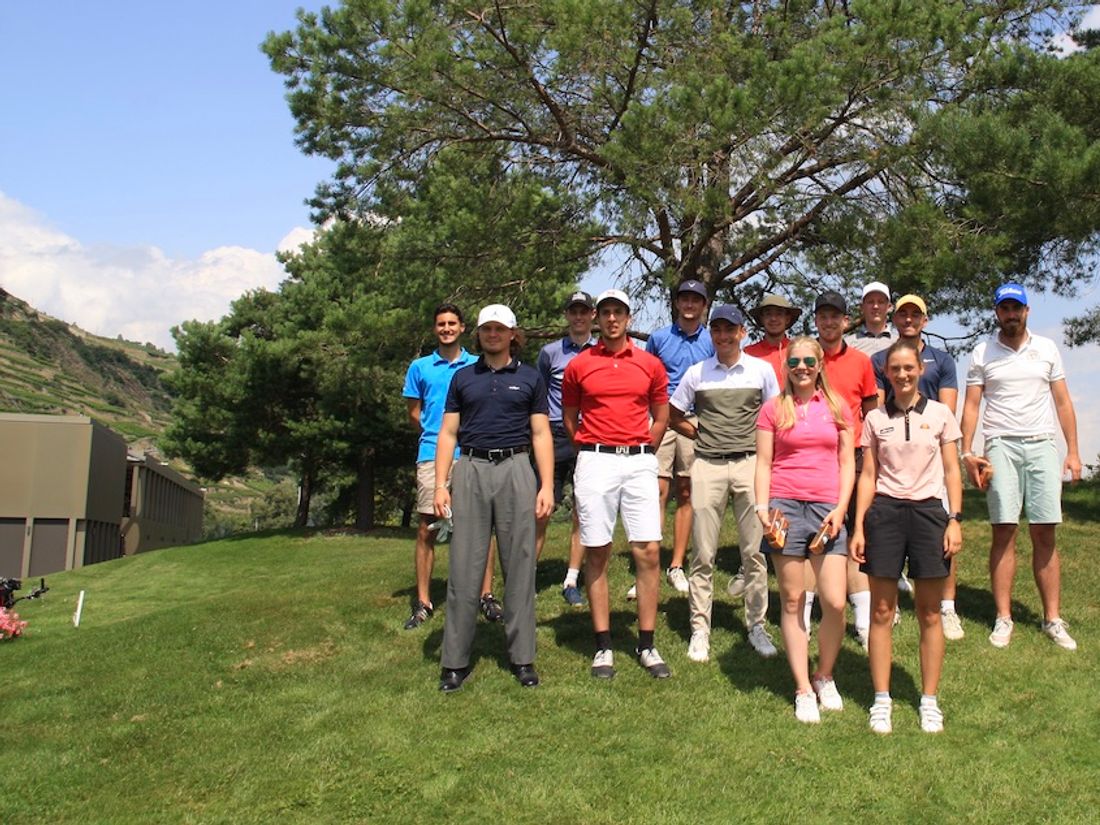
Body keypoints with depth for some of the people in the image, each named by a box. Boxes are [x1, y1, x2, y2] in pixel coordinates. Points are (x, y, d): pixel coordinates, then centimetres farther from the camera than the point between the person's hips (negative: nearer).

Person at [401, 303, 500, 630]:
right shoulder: (420, 368, 11)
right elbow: (414, 413, 15)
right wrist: (435, 435, 11)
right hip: (431, 455, 0)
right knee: (426, 529, 0)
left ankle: (487, 596, 6)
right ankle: (423, 602, 7)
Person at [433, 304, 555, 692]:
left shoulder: (530, 378, 9)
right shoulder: (463, 378, 12)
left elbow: (541, 434, 6)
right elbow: (448, 433, 9)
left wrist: (547, 485, -3)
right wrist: (440, 485, 0)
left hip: (515, 470, -1)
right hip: (471, 471, 1)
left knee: (519, 566, 2)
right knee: (464, 568, 0)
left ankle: (522, 657, 11)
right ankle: (455, 661, 7)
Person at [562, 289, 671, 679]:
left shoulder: (650, 364, 7)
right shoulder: (578, 365, 5)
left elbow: (660, 417, 16)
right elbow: (569, 418, 13)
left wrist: (640, 452, 13)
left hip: (640, 460, 1)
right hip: (595, 461, -1)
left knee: (649, 552, -3)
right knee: (597, 553, 1)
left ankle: (647, 645, 8)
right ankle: (603, 646, 9)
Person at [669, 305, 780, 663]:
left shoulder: (762, 369, 5)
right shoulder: (696, 372, 6)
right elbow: (673, 417, 14)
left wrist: (764, 446, 2)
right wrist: (703, 434, 5)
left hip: (749, 463, 0)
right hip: (708, 467, 0)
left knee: (754, 551, 4)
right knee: (703, 553, 2)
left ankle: (756, 624, 17)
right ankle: (699, 629, 10)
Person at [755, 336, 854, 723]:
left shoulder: (837, 408, 10)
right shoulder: (774, 409, 7)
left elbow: (847, 463, 10)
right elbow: (763, 463, 5)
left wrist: (840, 509, -2)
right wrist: (762, 506, -8)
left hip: (827, 509, 1)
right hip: (786, 505, -1)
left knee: (835, 603, -5)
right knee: (792, 602, 3)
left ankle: (824, 677, 19)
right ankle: (803, 690, 13)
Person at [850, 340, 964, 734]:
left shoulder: (940, 414, 4)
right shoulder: (875, 419, 6)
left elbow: (952, 471, 5)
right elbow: (868, 476, 6)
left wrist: (955, 519, -4)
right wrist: (858, 527, 1)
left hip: (928, 512, 0)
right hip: (884, 512, 1)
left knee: (929, 614, 5)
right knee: (881, 612, 3)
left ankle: (929, 701, 16)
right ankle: (882, 700, 12)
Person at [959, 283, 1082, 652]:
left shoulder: (1047, 348, 11)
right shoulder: (982, 352, 7)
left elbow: (1062, 401, 12)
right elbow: (971, 405, 4)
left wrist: (1073, 451, 5)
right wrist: (967, 452, -7)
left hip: (1042, 445, 1)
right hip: (1001, 446, -1)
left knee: (1045, 534, 1)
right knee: (1004, 531, -4)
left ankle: (1053, 618, 5)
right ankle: (1003, 619, 1)